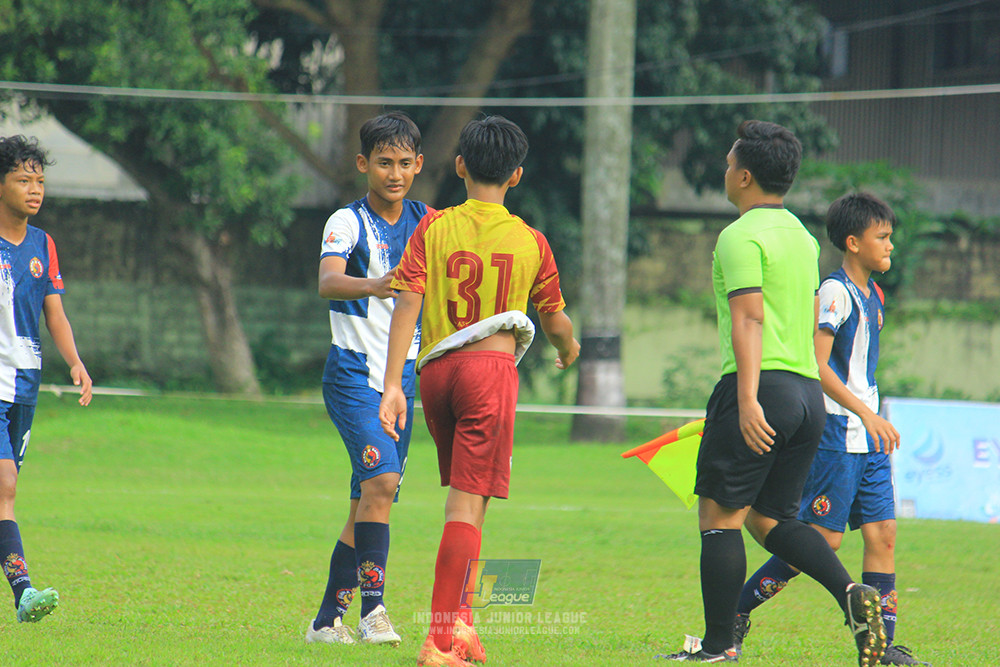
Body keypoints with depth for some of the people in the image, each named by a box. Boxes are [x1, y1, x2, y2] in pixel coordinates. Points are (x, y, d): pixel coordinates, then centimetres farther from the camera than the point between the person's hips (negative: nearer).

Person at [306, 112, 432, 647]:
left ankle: (327, 620, 14)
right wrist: (372, 286, -47)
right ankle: (372, 607, -21)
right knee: (381, 480, -23)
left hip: (402, 373, 6)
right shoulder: (348, 222, -8)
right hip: (353, 371, -6)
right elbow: (328, 282, -26)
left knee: (370, 502, 6)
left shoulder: (426, 223, 9)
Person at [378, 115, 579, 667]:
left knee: (462, 495, 20)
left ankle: (459, 621, 20)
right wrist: (569, 349, 39)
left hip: (436, 369, 3)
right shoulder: (530, 241, 5)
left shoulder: (434, 228, 5)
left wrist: (393, 385, -8)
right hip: (491, 368, -3)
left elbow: (407, 304, -5)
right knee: (468, 503, -7)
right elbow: (554, 320, 16)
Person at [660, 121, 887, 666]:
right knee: (769, 518, 14)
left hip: (761, 390, -8)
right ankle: (850, 593, -7)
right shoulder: (802, 237, 19)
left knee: (720, 516, 0)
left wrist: (748, 400, -24)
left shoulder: (741, 237, -8)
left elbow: (749, 319, -18)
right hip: (808, 392, 8)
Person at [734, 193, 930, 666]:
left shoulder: (872, 295, 15)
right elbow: (816, 365, -21)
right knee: (823, 538, -6)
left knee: (882, 533, 1)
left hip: (869, 439, 9)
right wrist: (865, 413, -27)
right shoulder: (835, 292, -13)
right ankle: (736, 612, 6)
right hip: (836, 435, -9)